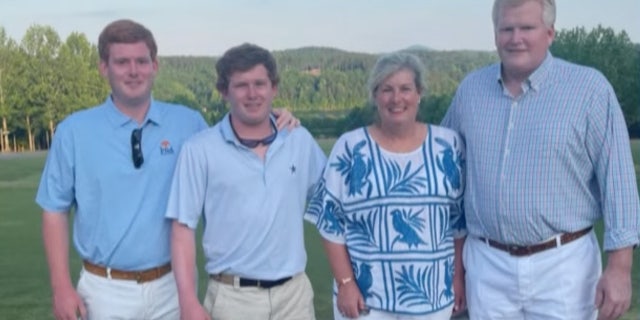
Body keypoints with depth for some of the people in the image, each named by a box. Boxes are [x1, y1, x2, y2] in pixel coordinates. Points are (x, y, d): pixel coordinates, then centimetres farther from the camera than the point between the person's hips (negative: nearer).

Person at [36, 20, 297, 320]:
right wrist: (61, 287, -5)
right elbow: (55, 212, 0)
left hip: (172, 286, 1)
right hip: (106, 290, -1)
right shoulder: (74, 130, -3)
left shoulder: (188, 123, -1)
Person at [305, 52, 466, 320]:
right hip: (366, 294, -1)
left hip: (432, 294, 2)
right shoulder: (350, 148, -5)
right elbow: (330, 220, -4)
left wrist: (459, 276, 2)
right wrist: (345, 283, -9)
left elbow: (460, 218, 5)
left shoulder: (448, 145, 1)